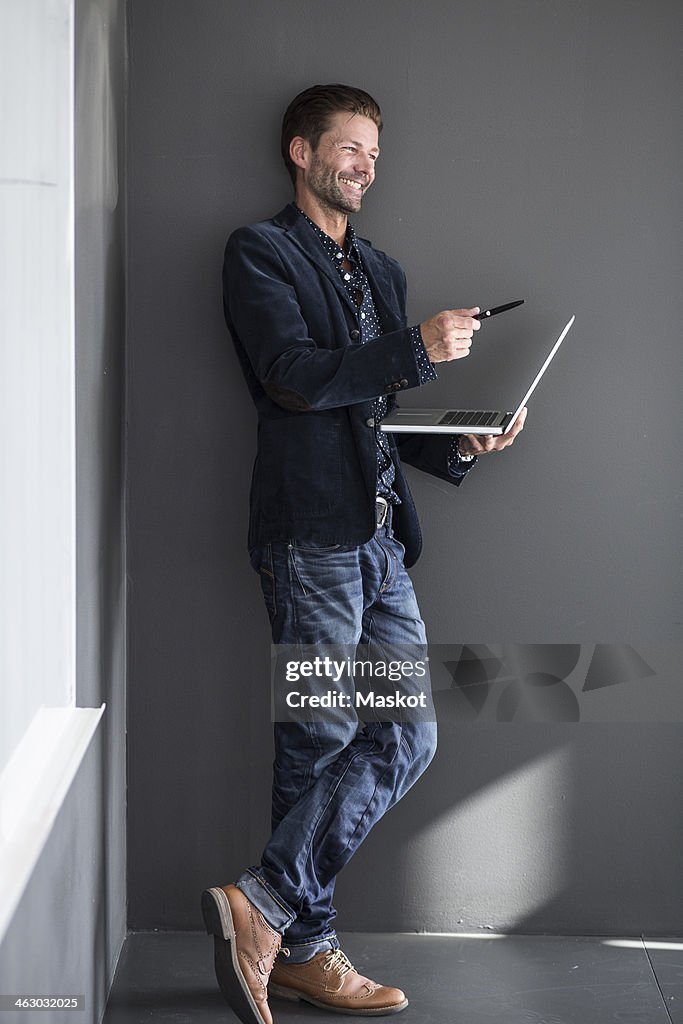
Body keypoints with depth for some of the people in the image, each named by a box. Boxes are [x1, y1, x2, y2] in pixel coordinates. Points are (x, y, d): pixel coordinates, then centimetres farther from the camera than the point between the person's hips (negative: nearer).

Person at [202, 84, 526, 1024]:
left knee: (408, 736, 1)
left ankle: (268, 911, 4)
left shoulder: (380, 271, 24)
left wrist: (459, 446, 8)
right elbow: (295, 374, -15)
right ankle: (301, 943, 4)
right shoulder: (262, 253, 0)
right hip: (312, 533, -8)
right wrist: (420, 348, -15)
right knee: (320, 742, -5)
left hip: (381, 536, 8)